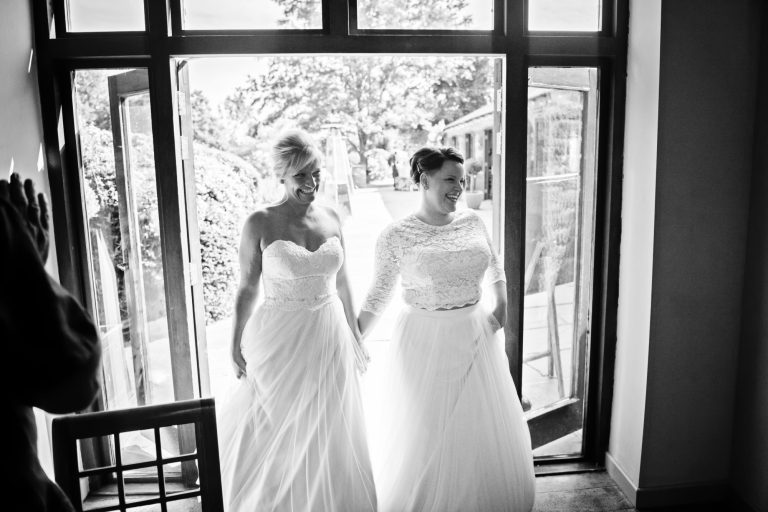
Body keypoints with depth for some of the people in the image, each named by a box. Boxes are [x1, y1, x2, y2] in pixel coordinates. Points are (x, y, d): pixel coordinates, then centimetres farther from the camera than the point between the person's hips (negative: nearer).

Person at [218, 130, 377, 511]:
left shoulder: (331, 218, 3)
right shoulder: (260, 223, -9)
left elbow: (341, 282, 10)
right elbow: (247, 288, -3)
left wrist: (354, 333, 13)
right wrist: (236, 342, -3)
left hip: (330, 338, 4)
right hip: (280, 340, -4)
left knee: (329, 433, 16)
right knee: (277, 434, 9)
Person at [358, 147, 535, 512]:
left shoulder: (473, 222, 1)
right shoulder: (396, 236, -11)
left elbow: (495, 266, 17)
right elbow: (379, 295, -4)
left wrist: (502, 305, 5)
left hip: (477, 337, 5)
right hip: (425, 342, -4)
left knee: (485, 427, 16)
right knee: (425, 431, 9)